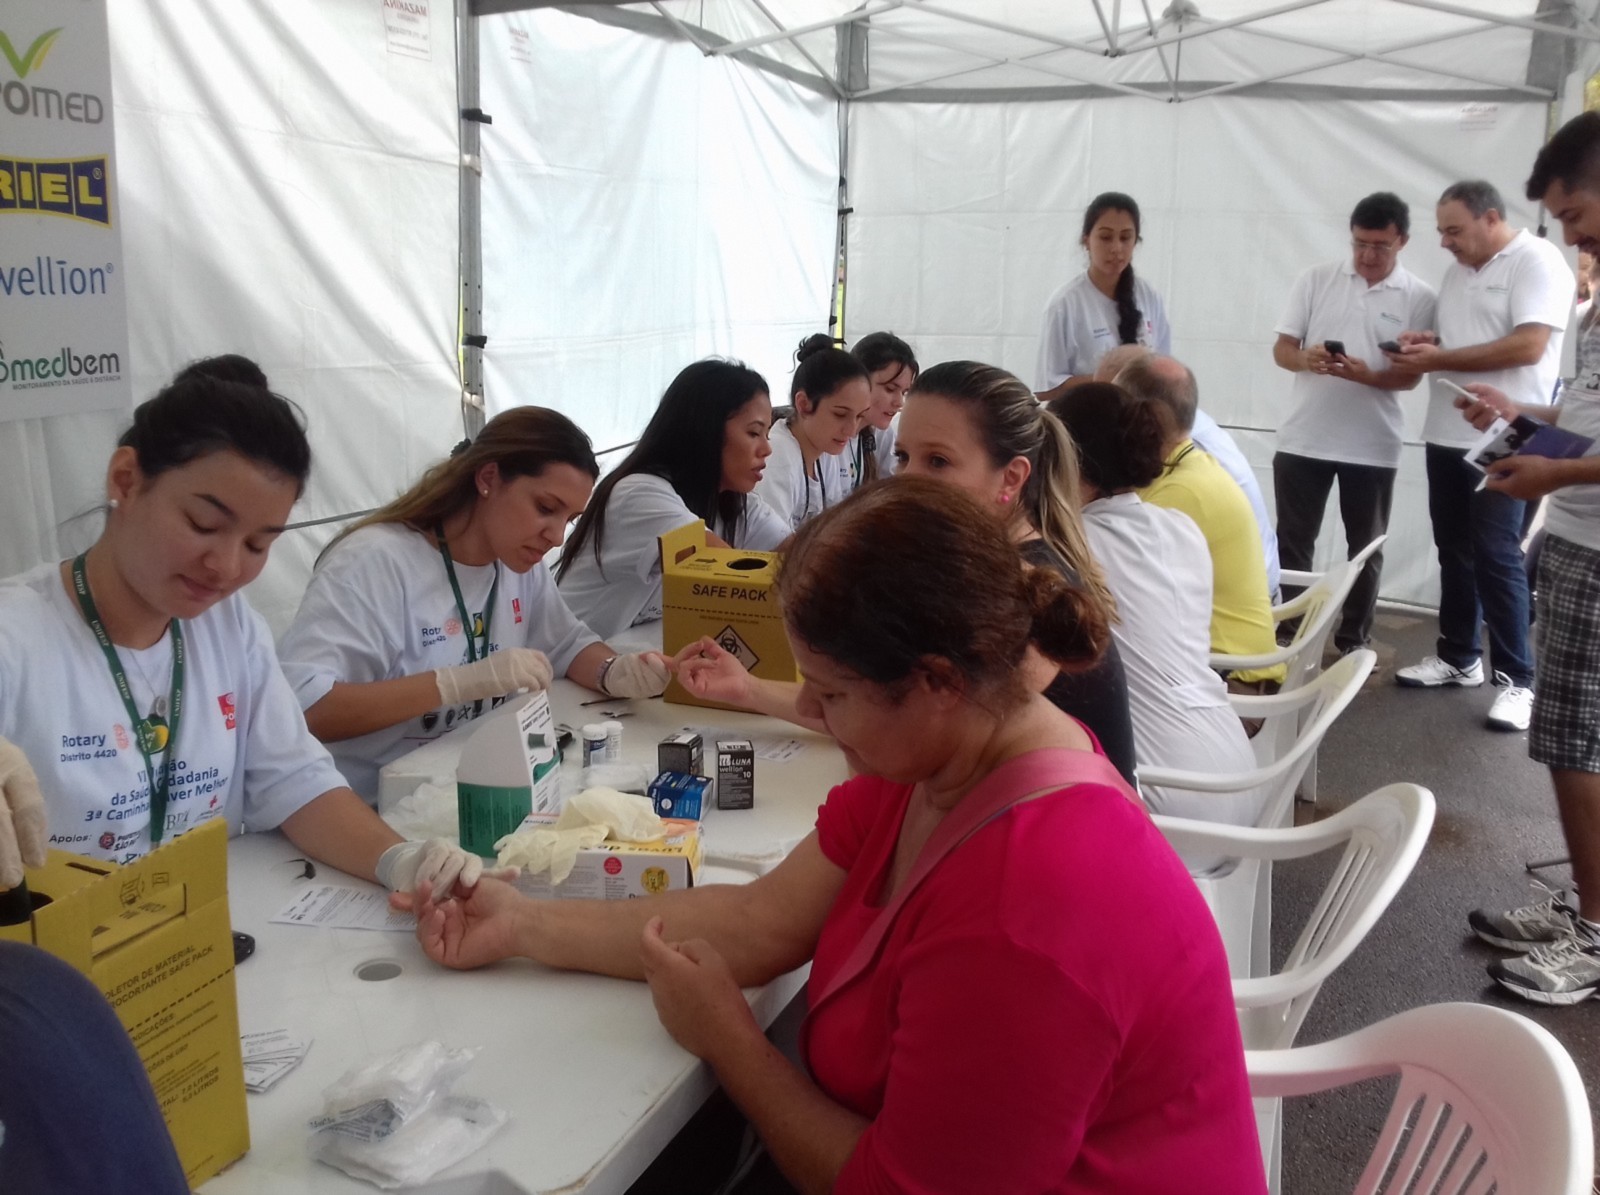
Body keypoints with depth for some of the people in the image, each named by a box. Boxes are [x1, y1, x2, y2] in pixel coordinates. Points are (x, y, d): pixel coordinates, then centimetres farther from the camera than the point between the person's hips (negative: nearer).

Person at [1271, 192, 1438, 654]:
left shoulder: (1419, 297, -2)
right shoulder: (1316, 279, 1)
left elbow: (1411, 374, -4)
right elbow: (1282, 348, 1)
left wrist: (1366, 375, -24)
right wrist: (1305, 359, -23)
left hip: (1373, 447, 0)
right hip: (1303, 439, 1)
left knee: (1366, 548, 9)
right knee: (1292, 542, 6)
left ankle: (1354, 641, 21)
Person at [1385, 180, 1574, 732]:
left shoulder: (1537, 261, -9)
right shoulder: (1458, 272, 16)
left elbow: (1528, 346, -19)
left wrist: (1437, 359, -16)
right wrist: (1425, 342, 3)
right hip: (1447, 436, 8)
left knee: (1495, 555, -8)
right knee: (1454, 551, 13)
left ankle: (1517, 679, 1)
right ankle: (1458, 657, 25)